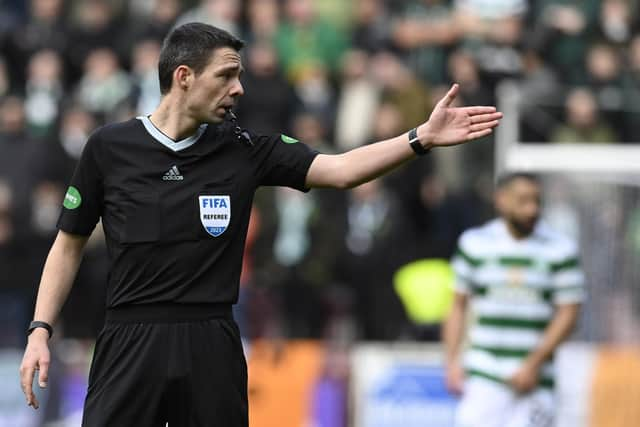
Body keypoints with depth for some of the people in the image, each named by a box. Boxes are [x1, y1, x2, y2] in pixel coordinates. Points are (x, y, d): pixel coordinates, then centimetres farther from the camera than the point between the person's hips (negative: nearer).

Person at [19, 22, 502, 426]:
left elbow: (339, 170, -2)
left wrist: (423, 137, -14)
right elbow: (69, 244, 8)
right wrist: (40, 331, 0)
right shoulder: (109, 147, 1)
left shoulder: (244, 149, 5)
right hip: (130, 343, -2)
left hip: (212, 347, 2)